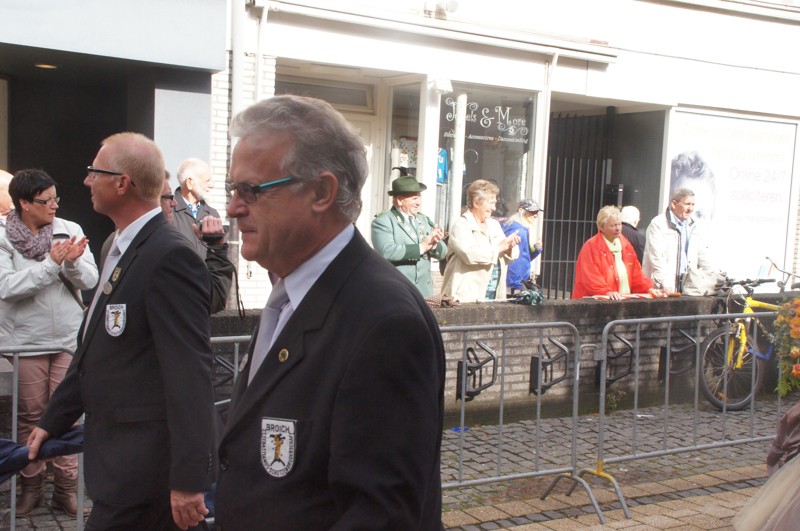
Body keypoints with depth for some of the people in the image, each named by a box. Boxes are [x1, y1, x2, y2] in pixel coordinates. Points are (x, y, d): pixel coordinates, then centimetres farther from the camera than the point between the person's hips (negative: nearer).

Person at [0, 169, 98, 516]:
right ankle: (31, 486, 22)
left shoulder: (70, 231, -1)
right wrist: (52, 264, -20)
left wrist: (73, 263, -23)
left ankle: (66, 488, 13)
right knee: (30, 415, 9)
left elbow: (90, 281, -3)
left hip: (69, 338, 1)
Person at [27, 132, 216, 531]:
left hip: (142, 466, -9)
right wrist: (53, 421, 24)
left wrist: (188, 479, -22)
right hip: (116, 456, 9)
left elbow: (190, 373, -21)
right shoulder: (122, 250, 13)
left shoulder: (170, 256, -18)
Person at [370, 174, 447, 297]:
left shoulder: (424, 220, 14)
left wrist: (434, 244, -12)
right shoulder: (382, 221, -5)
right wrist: (421, 247, -15)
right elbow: (387, 251, -21)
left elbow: (442, 253, 11)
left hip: (425, 292, 6)